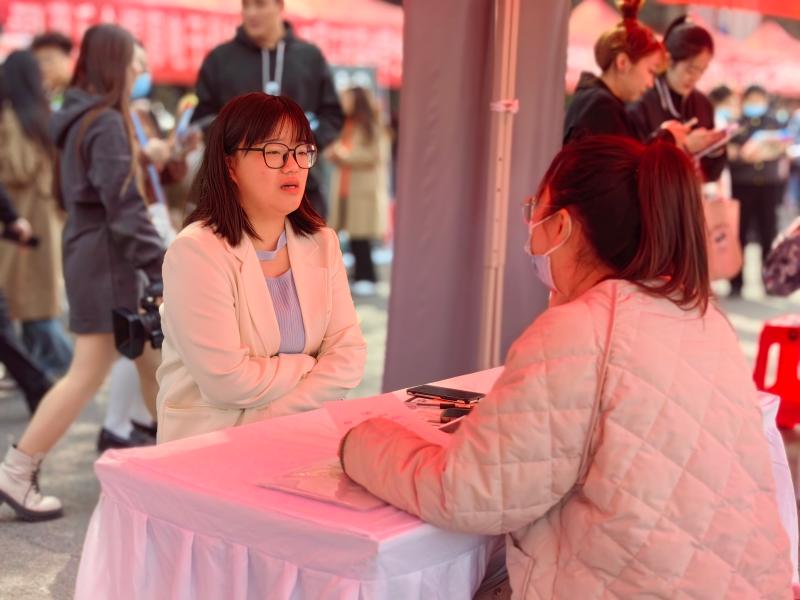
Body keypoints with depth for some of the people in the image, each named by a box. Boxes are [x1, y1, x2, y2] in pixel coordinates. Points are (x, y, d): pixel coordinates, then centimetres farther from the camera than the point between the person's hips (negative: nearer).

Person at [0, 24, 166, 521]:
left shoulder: (83, 118, 14)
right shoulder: (106, 123, -15)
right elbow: (124, 207, -20)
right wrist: (163, 268, -19)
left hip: (93, 255, 10)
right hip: (106, 260, -10)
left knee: (152, 359, 16)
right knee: (88, 375, -6)